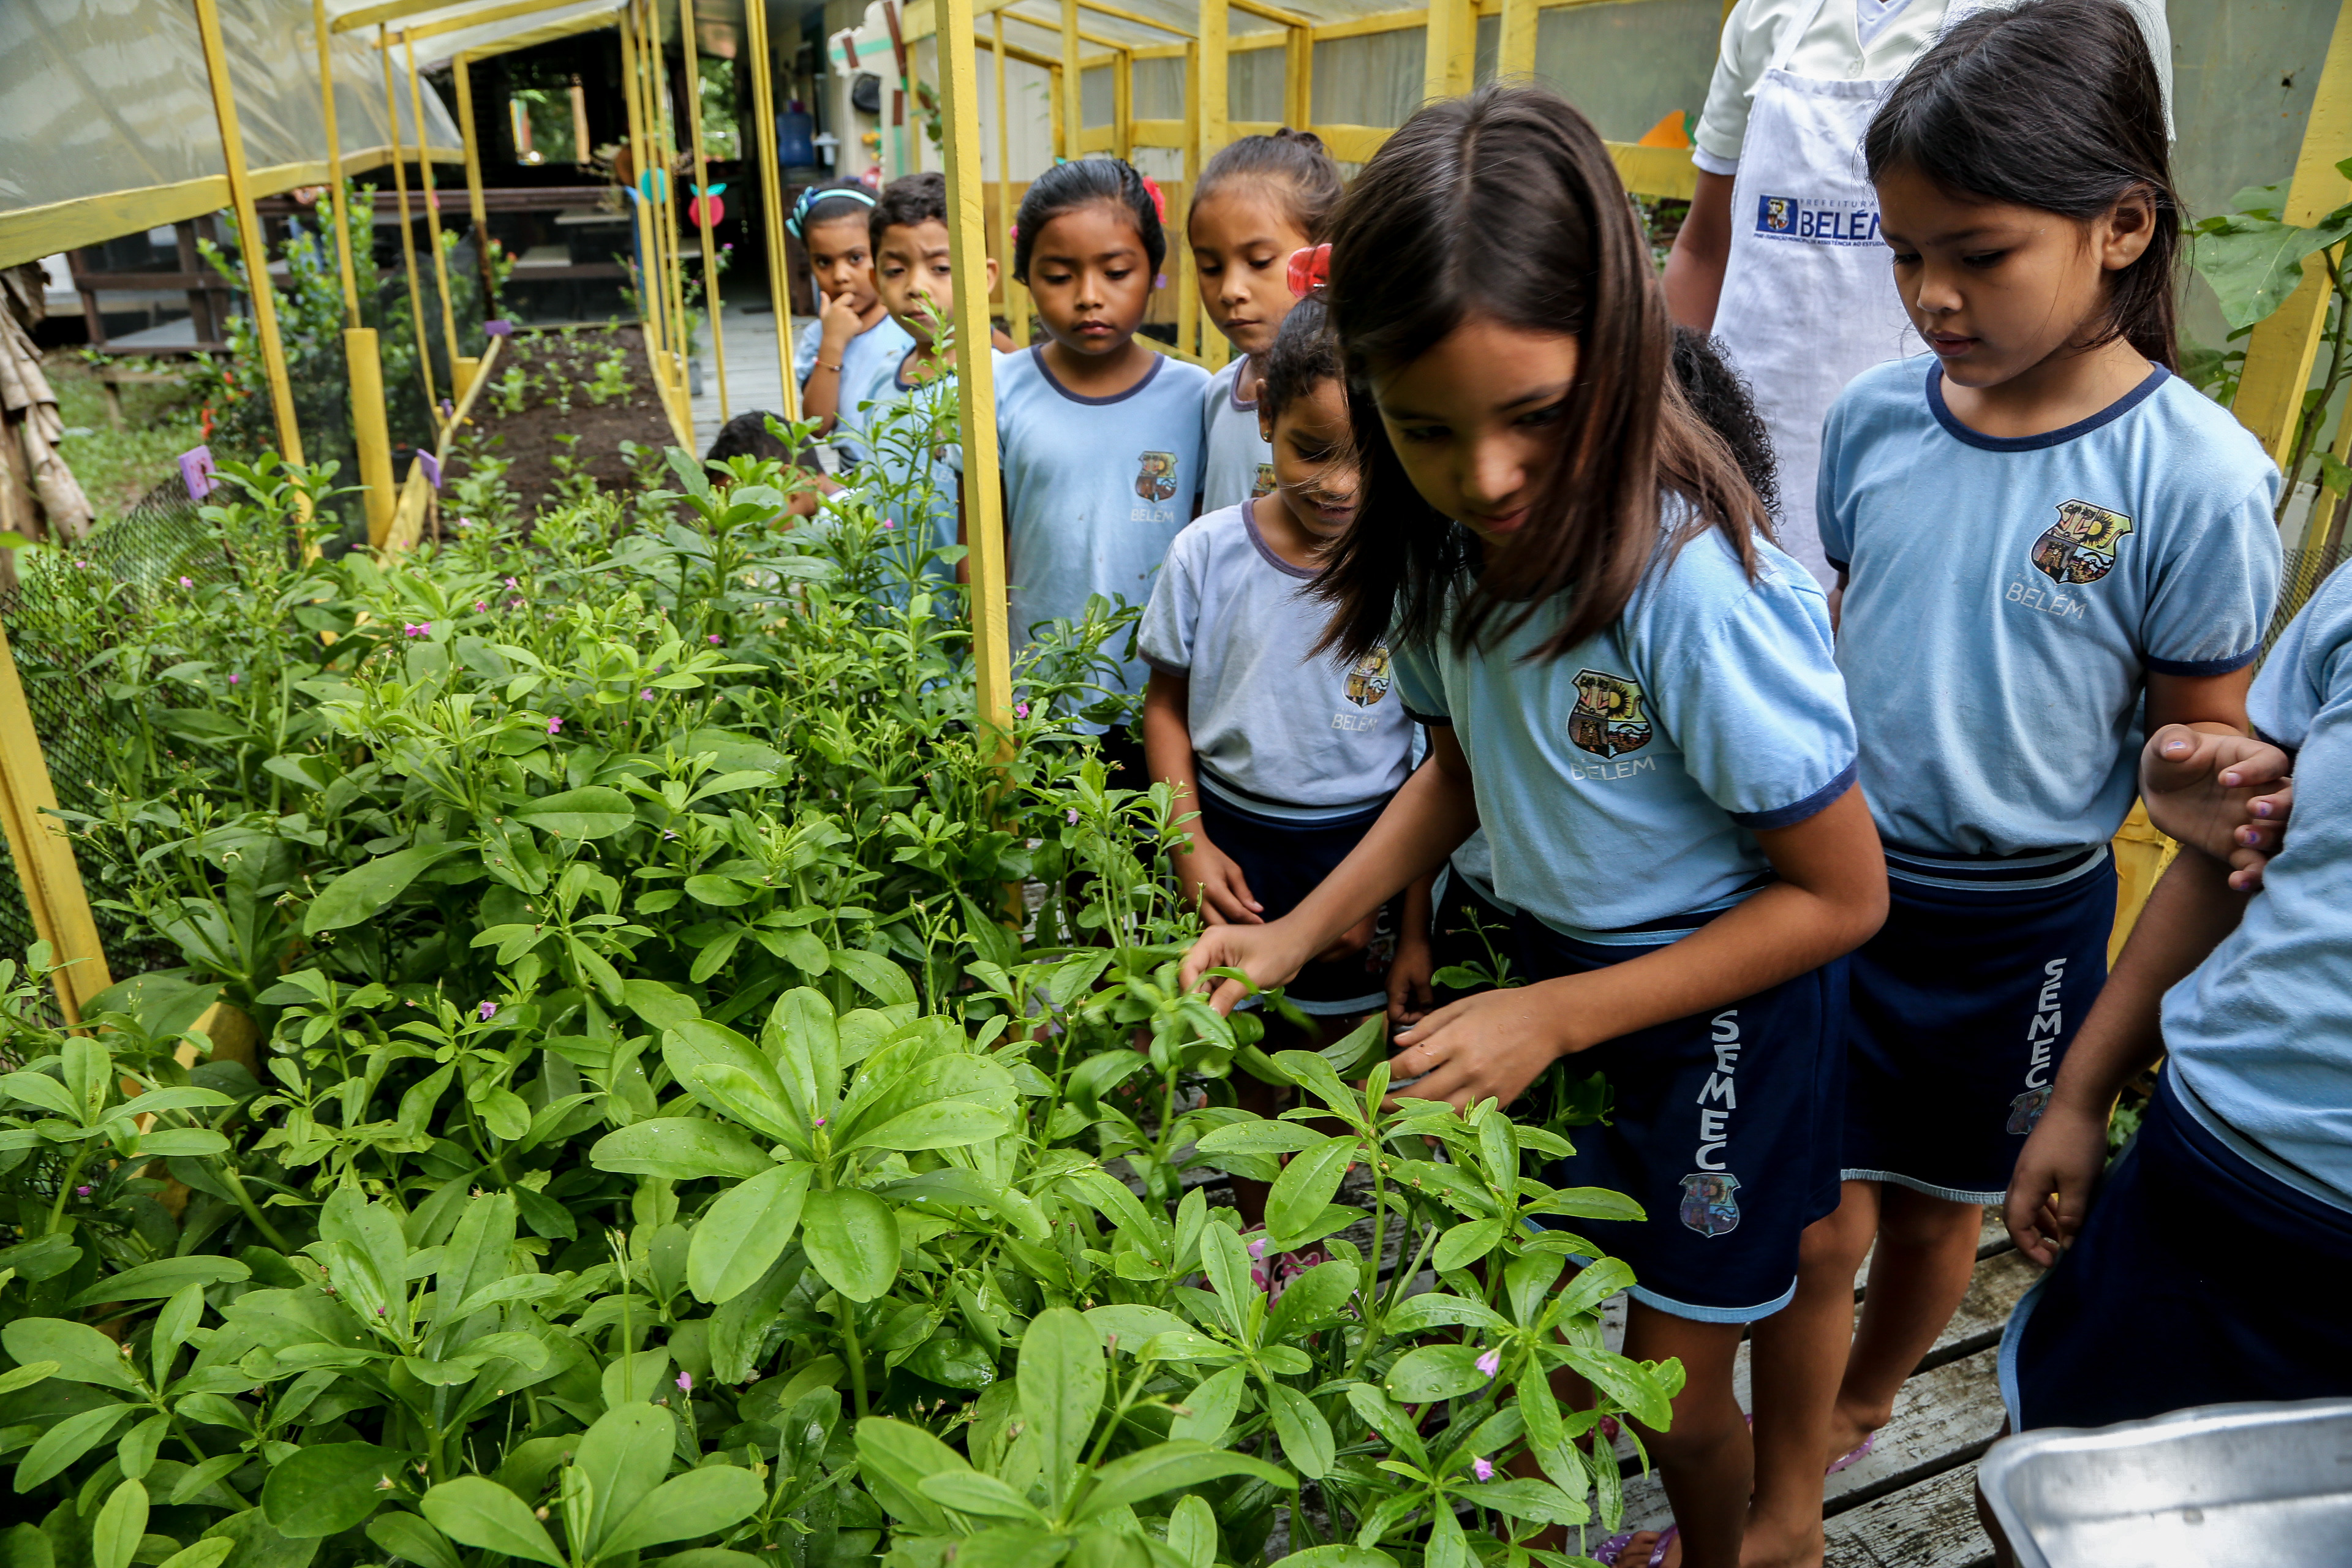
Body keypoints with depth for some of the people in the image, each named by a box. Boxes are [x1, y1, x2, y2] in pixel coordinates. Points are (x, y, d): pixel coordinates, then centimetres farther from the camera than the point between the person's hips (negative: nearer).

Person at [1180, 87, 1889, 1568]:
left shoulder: (1697, 586, -32)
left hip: (1722, 1002, -6)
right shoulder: (1445, 548, -11)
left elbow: (1841, 894, -20)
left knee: (1673, 1394, 10)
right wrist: (1302, 932, -6)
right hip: (1556, 957, 6)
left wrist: (1556, 1017, -22)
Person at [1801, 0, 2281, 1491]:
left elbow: (2200, 740, -6)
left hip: (2017, 921, -2)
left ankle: (1862, 1405, 47)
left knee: (1937, 1201, 19)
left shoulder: (2197, 478, -15)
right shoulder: (1875, 416, -5)